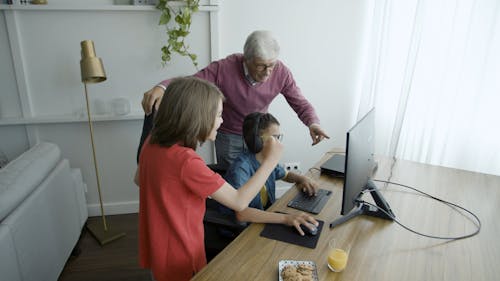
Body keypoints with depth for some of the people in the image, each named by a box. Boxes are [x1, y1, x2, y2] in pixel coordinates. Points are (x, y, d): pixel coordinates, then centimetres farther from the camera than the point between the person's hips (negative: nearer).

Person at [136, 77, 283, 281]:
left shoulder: (152, 142, -7)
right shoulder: (186, 160, -32)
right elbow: (239, 202, -27)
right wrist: (270, 160, -20)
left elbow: (140, 179, 12)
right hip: (179, 260, -7)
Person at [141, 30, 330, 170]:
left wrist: (313, 123, -30)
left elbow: (301, 103, -10)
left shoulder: (281, 73, -20)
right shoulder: (224, 69, -28)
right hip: (228, 138, -2)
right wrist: (161, 88, -45)